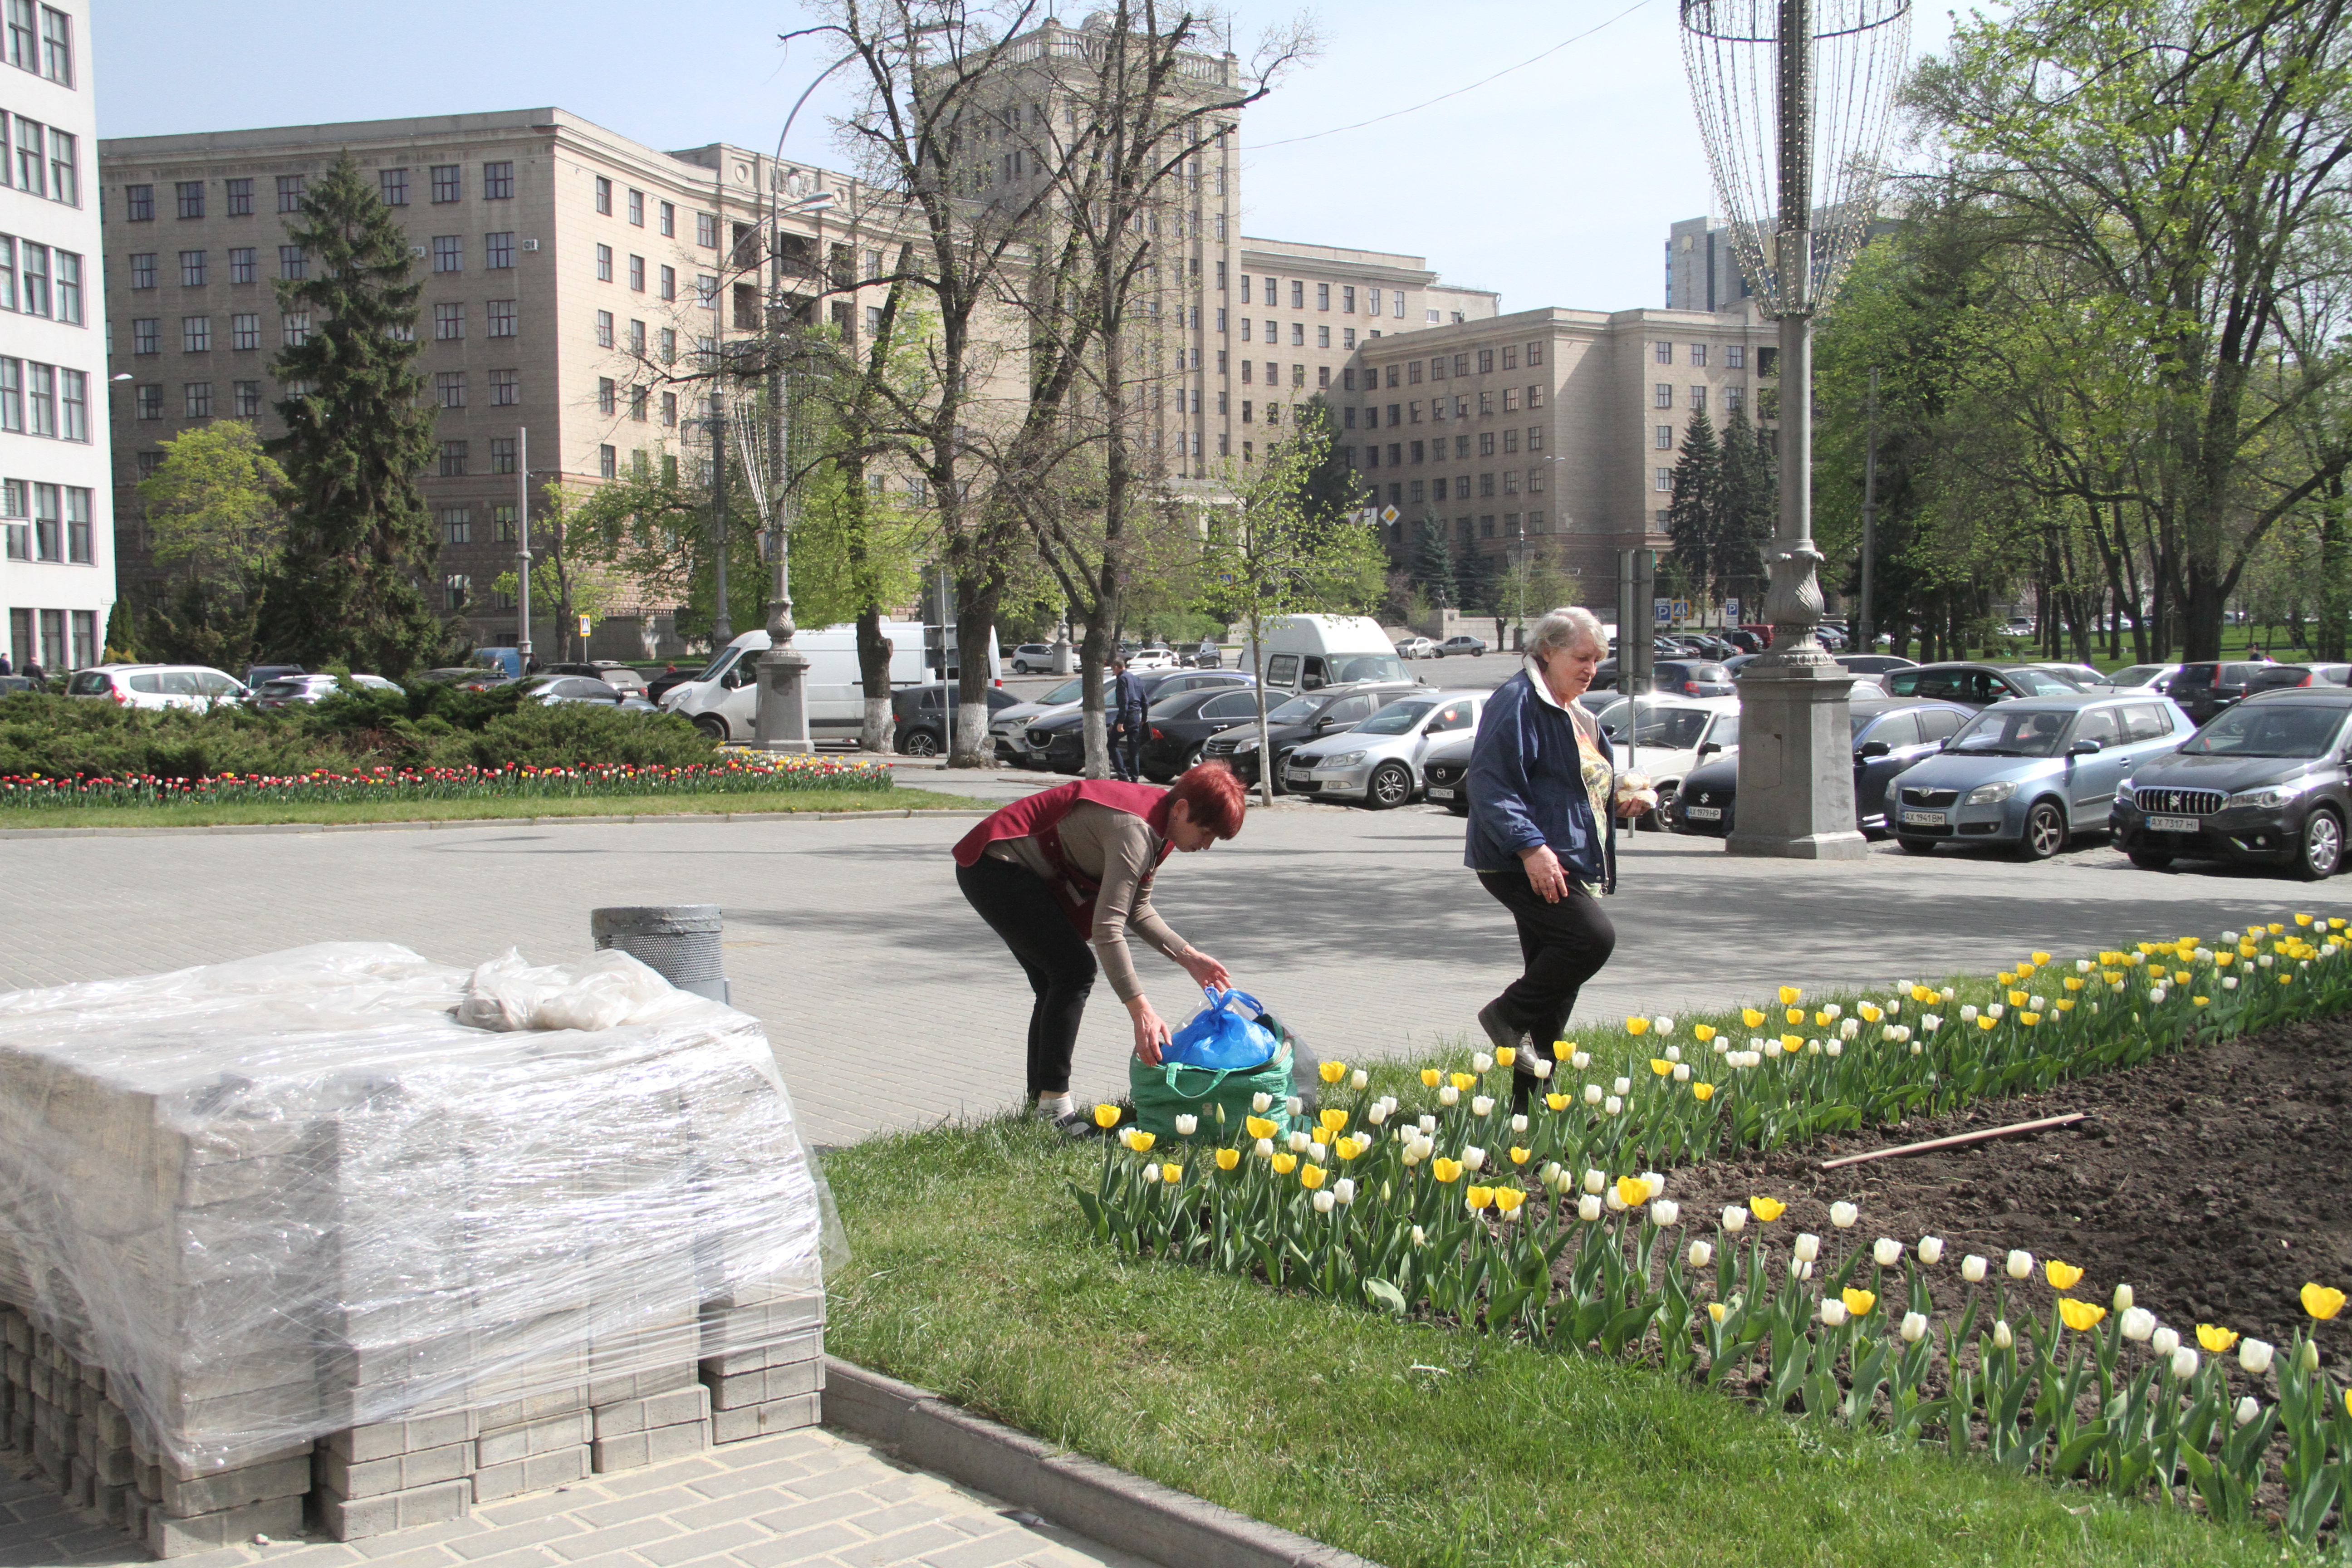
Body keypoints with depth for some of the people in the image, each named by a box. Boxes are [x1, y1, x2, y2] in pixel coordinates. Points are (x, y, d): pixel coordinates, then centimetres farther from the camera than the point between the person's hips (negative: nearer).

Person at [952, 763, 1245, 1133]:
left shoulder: (1158, 825, 4)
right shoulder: (1135, 829, -27)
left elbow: (1136, 909, 13)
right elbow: (1107, 927, -33)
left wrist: (1187, 956, 2)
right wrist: (1140, 1010, -35)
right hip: (993, 865, -11)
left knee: (1055, 983, 13)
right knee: (1075, 968, -15)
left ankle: (1041, 1102, 20)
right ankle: (1054, 1104, -12)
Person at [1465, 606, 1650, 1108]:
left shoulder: (1579, 717, 21)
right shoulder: (1518, 702, -10)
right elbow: (1491, 784, -19)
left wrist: (1620, 800, 13)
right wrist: (1531, 846, -28)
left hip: (1572, 866, 10)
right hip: (1528, 865, -10)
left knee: (1556, 981, 9)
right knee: (1593, 936, -25)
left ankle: (1532, 1099, 15)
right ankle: (1508, 1015, -7)